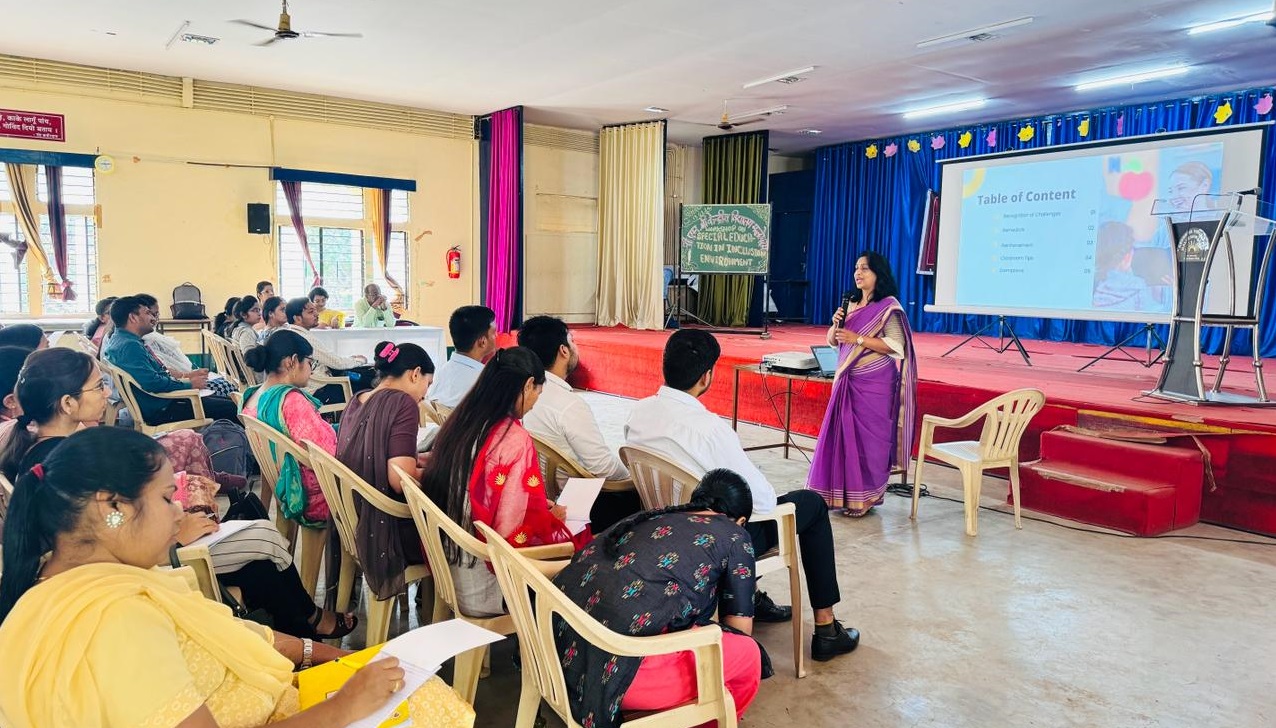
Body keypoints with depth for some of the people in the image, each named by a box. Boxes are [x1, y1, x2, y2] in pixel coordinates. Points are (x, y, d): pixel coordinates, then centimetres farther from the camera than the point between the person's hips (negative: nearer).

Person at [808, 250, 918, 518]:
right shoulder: (852, 303, 14)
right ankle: (842, 493, 15)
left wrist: (858, 339, -18)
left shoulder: (888, 306, -6)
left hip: (874, 384, -6)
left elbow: (896, 346, -15)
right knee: (842, 434, 6)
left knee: (867, 438, -2)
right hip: (847, 380, 6)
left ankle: (865, 497, 7)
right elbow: (832, 341, 18)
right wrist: (836, 324, -3)